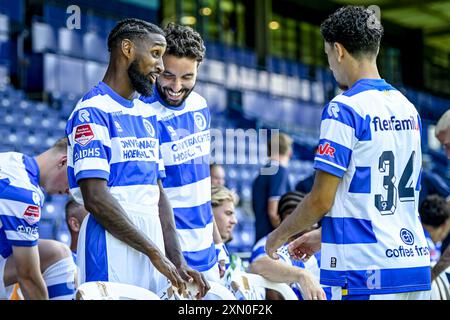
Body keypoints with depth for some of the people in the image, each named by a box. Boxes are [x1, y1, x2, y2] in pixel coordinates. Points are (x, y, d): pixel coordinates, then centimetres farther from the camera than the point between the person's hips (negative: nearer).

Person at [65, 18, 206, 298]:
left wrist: (177, 261, 8)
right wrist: (155, 253, -14)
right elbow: (96, 198, -16)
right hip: (113, 244, -8)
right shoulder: (93, 112, -8)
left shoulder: (147, 115, 18)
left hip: (153, 238, 8)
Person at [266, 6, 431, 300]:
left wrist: (281, 234, 8)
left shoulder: (344, 109, -11)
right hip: (415, 263, 7)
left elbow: (321, 200, -11)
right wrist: (320, 238, 28)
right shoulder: (408, 108, 13)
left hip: (365, 273, -7)